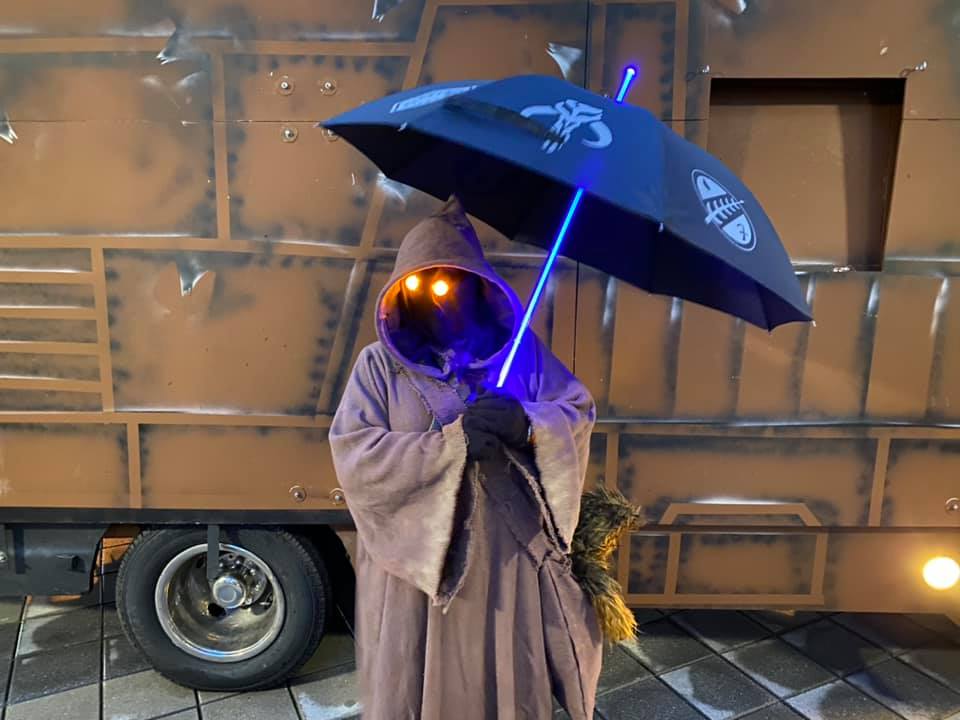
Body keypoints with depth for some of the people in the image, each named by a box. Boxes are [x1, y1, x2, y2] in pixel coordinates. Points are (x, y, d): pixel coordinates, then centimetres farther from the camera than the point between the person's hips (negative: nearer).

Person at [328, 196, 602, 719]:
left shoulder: (521, 351, 5)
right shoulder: (379, 364, -1)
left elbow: (578, 416, 1)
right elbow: (354, 458, -12)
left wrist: (528, 423, -22)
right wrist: (453, 441, -22)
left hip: (508, 559, 2)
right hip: (416, 559, -1)